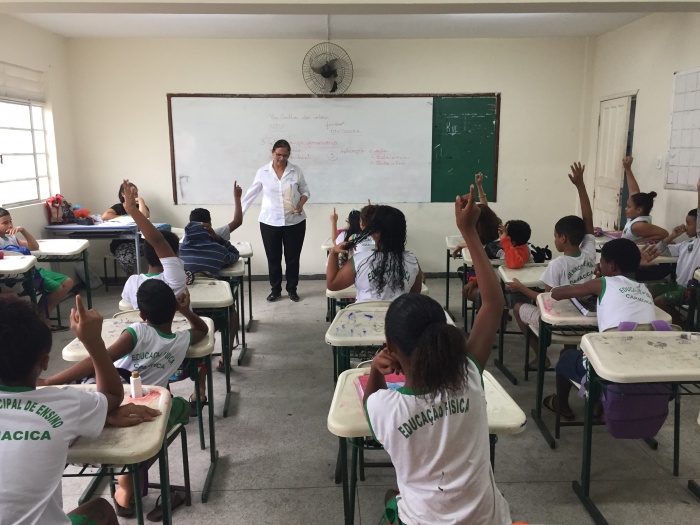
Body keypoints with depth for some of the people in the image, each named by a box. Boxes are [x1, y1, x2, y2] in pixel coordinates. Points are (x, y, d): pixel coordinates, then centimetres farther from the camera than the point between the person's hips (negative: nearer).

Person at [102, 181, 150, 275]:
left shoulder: (141, 207, 13)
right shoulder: (118, 207, 10)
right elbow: (104, 216, -12)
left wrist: (141, 201, -1)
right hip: (122, 243, -1)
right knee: (127, 259, -34)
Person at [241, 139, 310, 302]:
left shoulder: (296, 171, -4)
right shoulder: (262, 172, -3)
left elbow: (305, 191, 6)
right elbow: (251, 194, 3)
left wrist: (301, 203, -14)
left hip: (294, 222, 0)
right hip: (270, 222, 0)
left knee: (292, 257, 8)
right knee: (273, 258, 9)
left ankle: (292, 289, 23)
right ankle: (275, 289, 24)